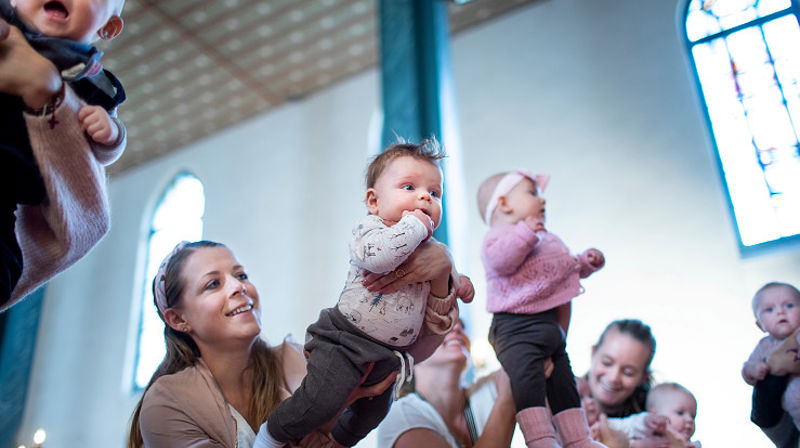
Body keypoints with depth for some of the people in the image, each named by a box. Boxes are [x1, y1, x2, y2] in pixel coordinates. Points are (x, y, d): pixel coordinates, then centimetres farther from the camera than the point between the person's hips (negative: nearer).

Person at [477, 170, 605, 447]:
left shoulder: (550, 240, 25)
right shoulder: (499, 234, -5)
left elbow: (568, 267, 38)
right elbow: (500, 260, -26)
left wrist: (587, 262, 21)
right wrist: (526, 233, -29)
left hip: (552, 324, 9)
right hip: (516, 325, -9)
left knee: (564, 383, 13)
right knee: (528, 381, -21)